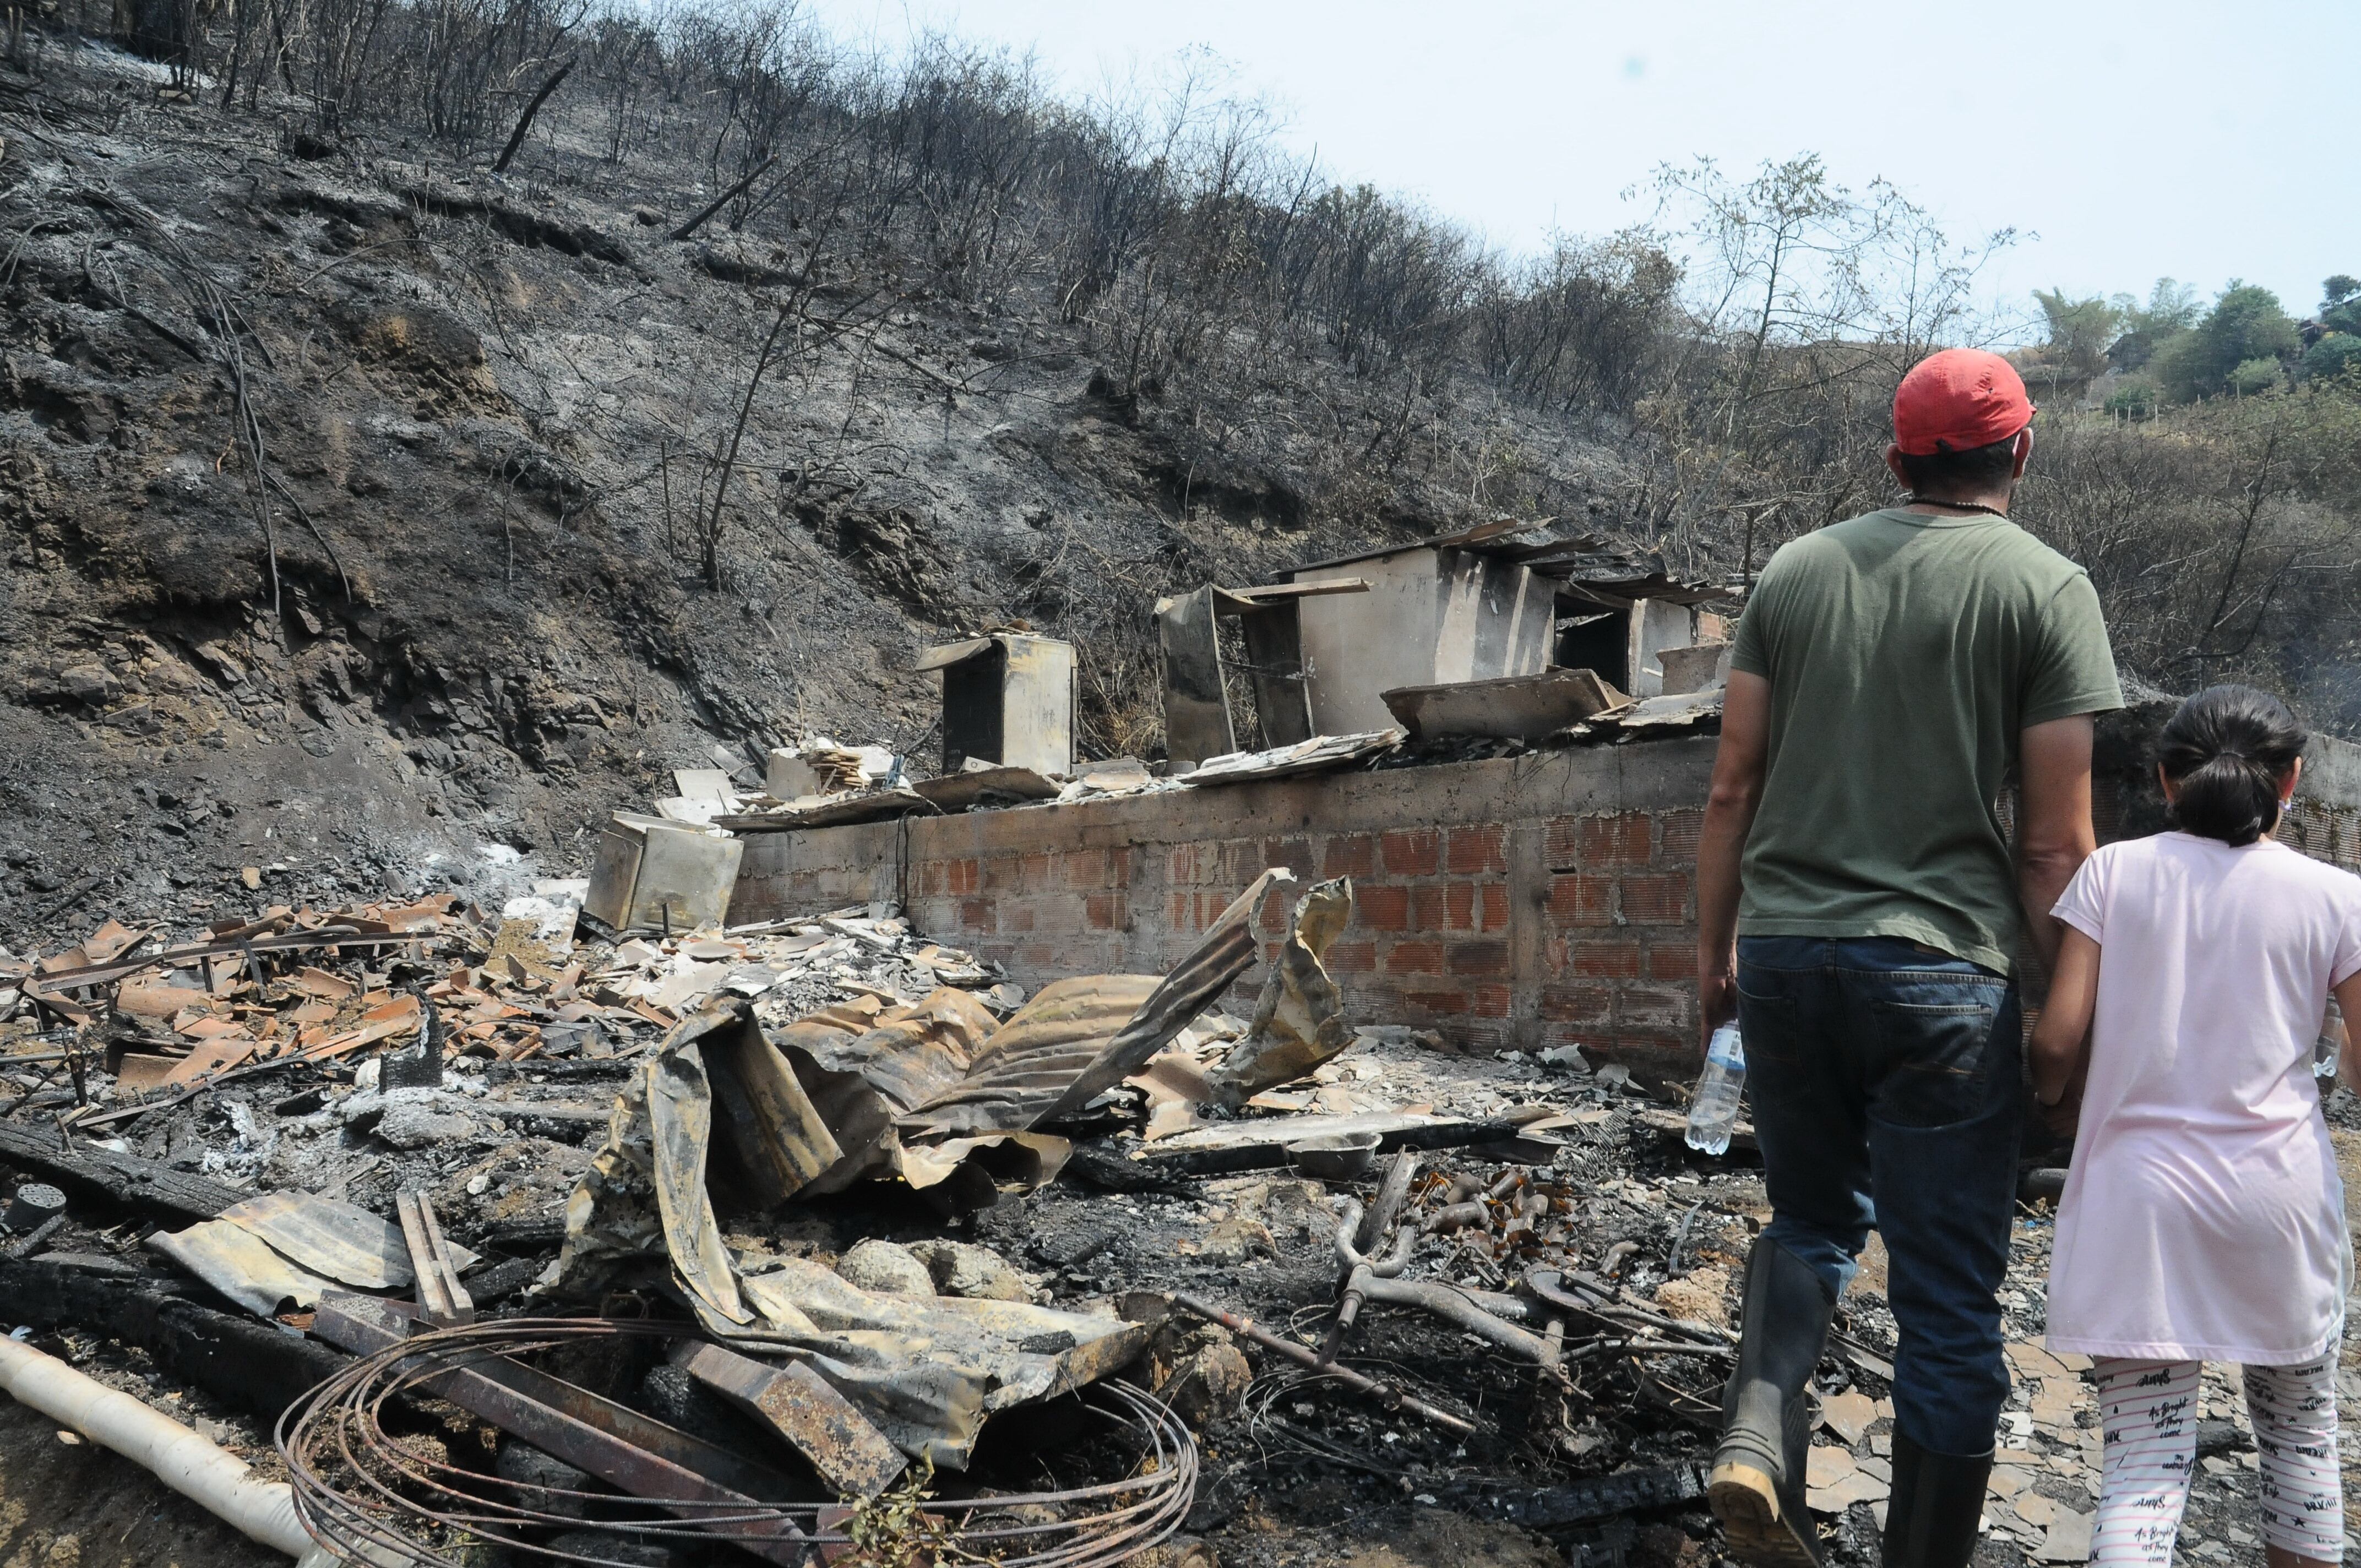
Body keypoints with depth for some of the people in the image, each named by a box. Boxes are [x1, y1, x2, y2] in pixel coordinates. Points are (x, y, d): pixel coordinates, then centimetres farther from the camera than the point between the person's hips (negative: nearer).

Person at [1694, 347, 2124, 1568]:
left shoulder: (1797, 570, 7)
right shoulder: (2045, 586, -2)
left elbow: (1733, 789, 7)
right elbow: (2056, 844, -6)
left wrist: (1713, 950, 15)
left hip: (1784, 956, 4)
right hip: (1942, 970, -3)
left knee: (1812, 1219, 22)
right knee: (1947, 1296, 8)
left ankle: (1755, 1444, 2)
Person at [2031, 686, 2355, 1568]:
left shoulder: (2115, 872, -1)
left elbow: (2058, 1038, -5)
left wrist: (2055, 1099, 14)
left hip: (2138, 1197, -1)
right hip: (2279, 1197, 1)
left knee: (2143, 1457, 2)